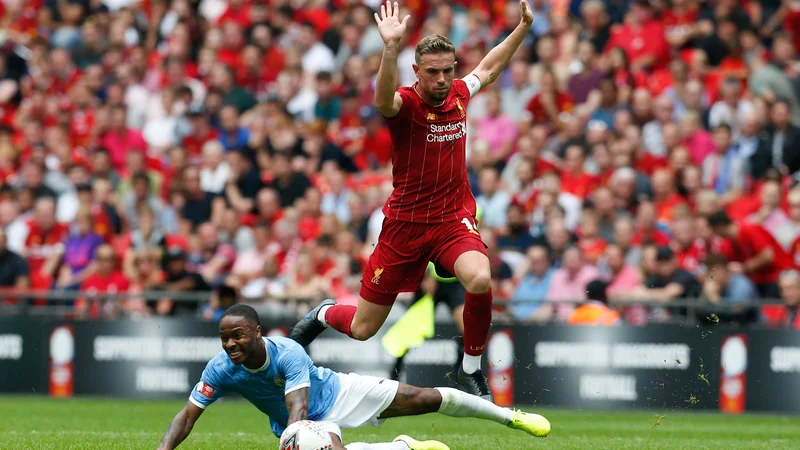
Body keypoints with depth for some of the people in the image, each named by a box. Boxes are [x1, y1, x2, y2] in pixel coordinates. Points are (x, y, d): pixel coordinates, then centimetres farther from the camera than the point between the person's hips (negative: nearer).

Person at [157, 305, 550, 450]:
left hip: (337, 391, -2)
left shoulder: (289, 353, -34)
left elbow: (297, 407, -42)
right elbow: (187, 416, -22)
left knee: (429, 399, -2)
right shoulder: (220, 370, -25)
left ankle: (511, 415, 19)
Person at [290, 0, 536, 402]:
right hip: (405, 222, -3)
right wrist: (390, 48, -57)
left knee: (480, 280, -31)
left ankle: (472, 370, -8)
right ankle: (324, 314, 44)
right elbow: (384, 102, -43)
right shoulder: (406, 103, -16)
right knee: (363, 329, 5)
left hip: (454, 218, 3)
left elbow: (489, 68, 25)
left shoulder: (459, 94, 1)